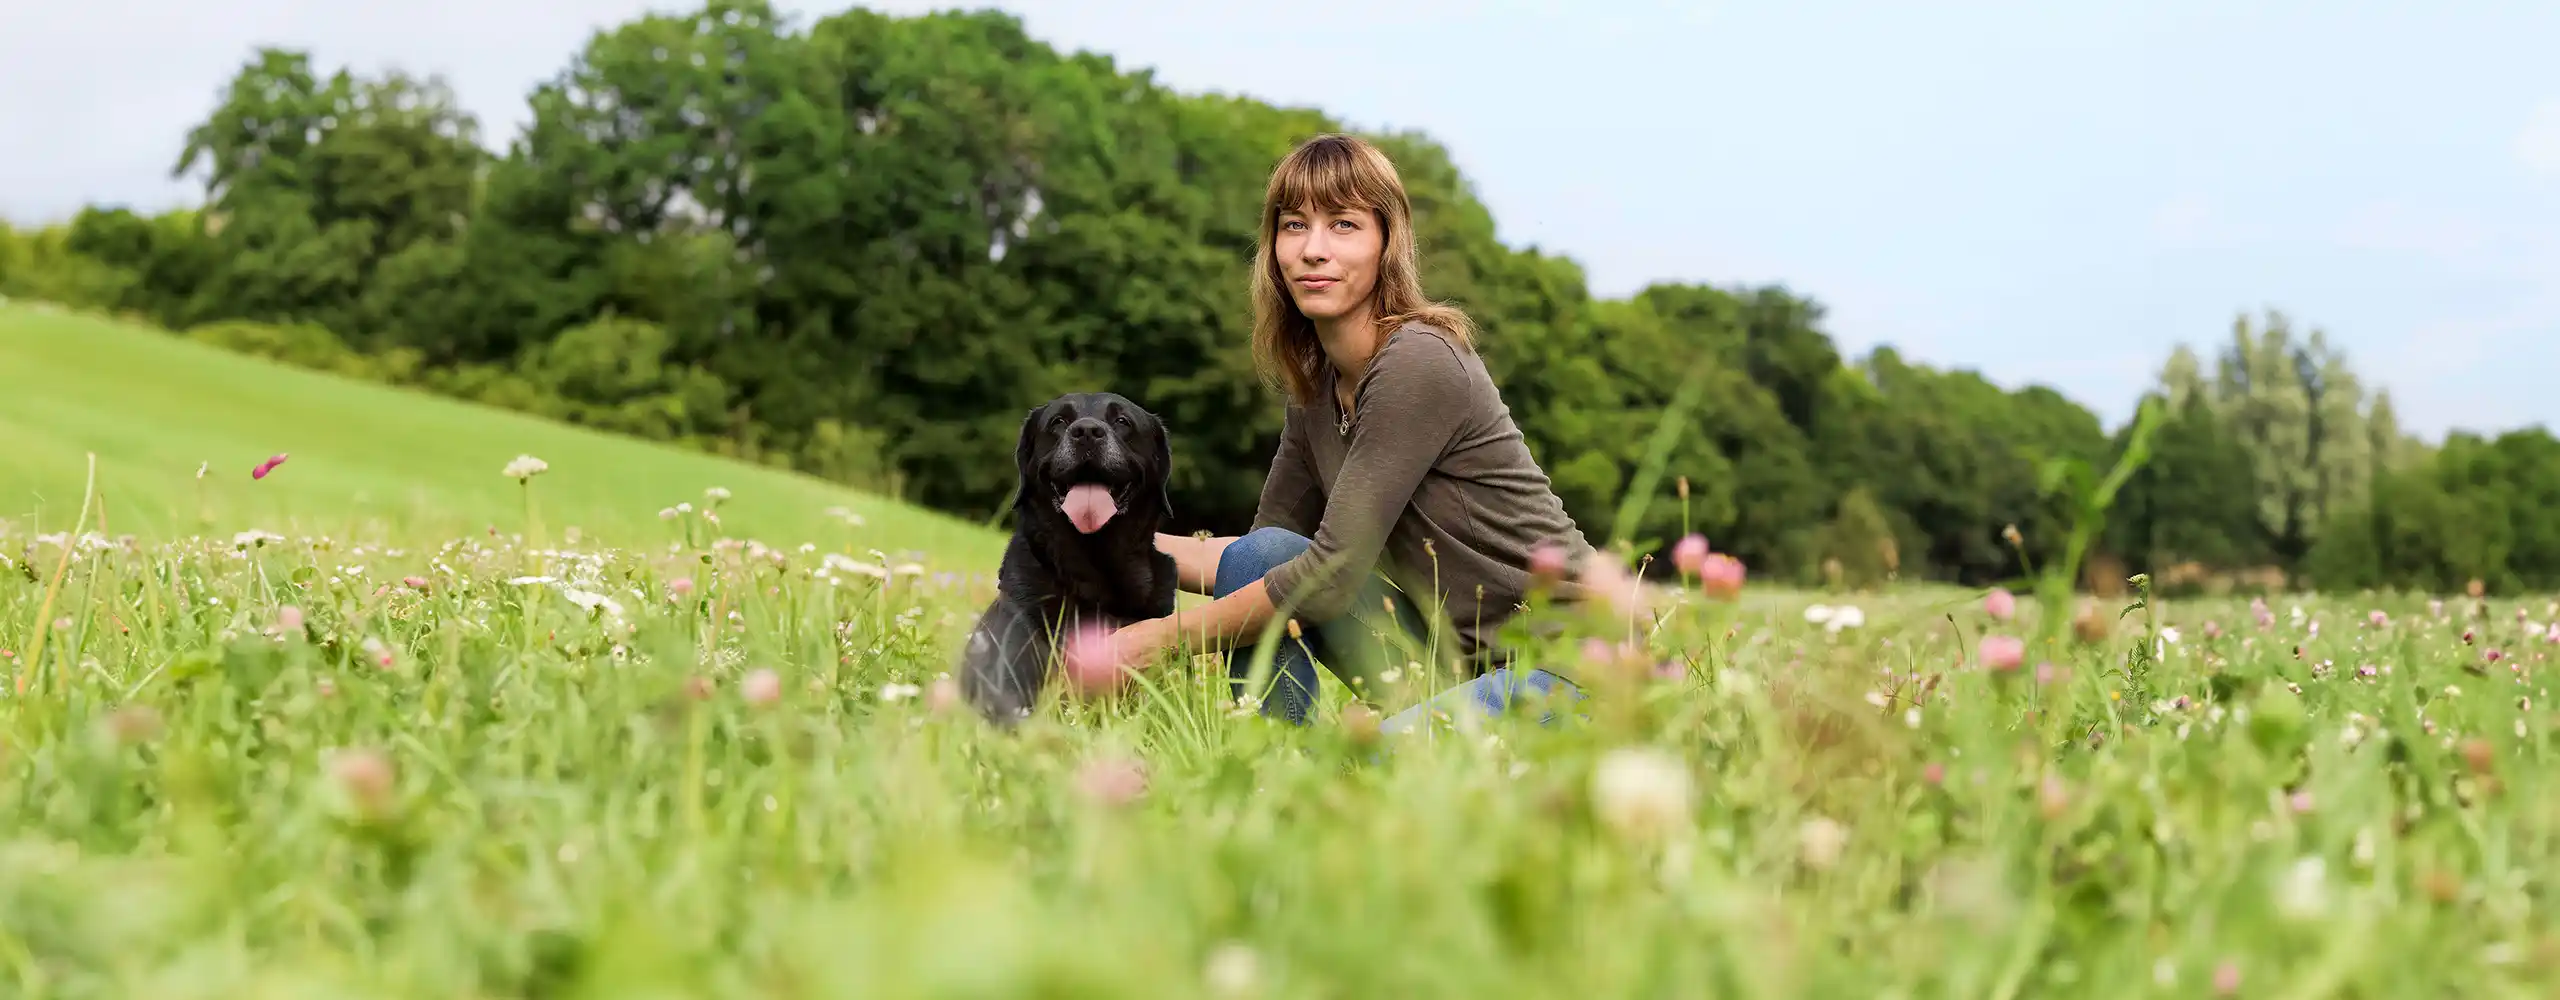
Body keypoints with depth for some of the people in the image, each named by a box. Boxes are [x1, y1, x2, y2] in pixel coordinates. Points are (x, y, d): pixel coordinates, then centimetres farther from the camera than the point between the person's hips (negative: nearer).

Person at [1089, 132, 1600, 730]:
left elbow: (1335, 571, -21)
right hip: (1458, 659, 9)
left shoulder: (1418, 364, -20)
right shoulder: (1316, 387, 7)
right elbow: (1261, 554, 14)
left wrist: (1163, 636, -14)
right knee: (1258, 557, -5)